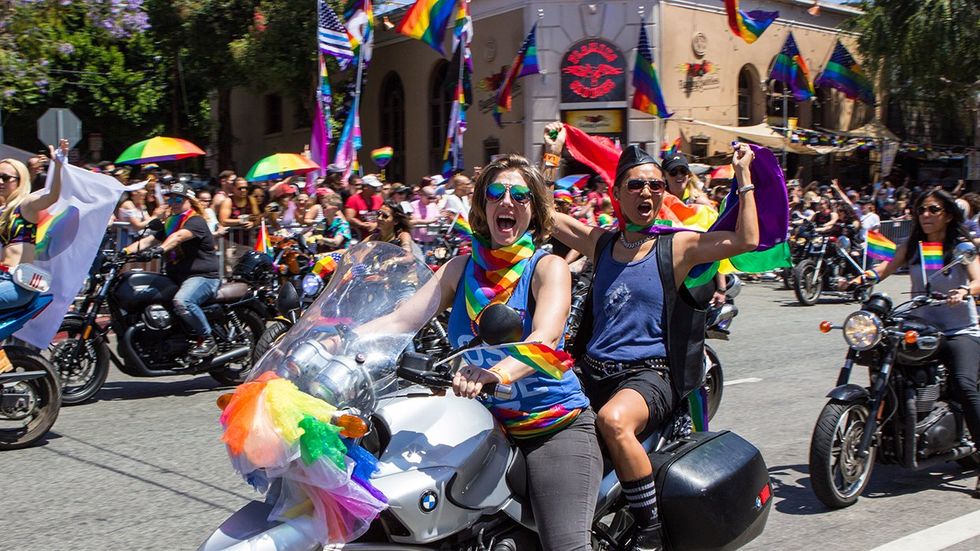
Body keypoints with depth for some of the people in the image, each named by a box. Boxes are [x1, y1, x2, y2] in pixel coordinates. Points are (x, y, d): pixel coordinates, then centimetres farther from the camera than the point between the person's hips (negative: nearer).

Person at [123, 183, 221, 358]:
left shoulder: (196, 221, -8)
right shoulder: (171, 222, 20)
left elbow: (179, 236, -29)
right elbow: (149, 239, 12)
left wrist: (161, 248, -47)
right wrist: (126, 250, -4)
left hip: (203, 276, -9)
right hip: (176, 277, 9)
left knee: (181, 301, -36)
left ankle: (207, 339, -18)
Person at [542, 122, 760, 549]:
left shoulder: (676, 247, 2)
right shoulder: (600, 242, 14)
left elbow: (747, 240, -12)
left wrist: (743, 177, -9)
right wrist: (552, 155, 18)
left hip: (649, 374, -5)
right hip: (592, 371, 5)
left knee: (613, 420, -37)